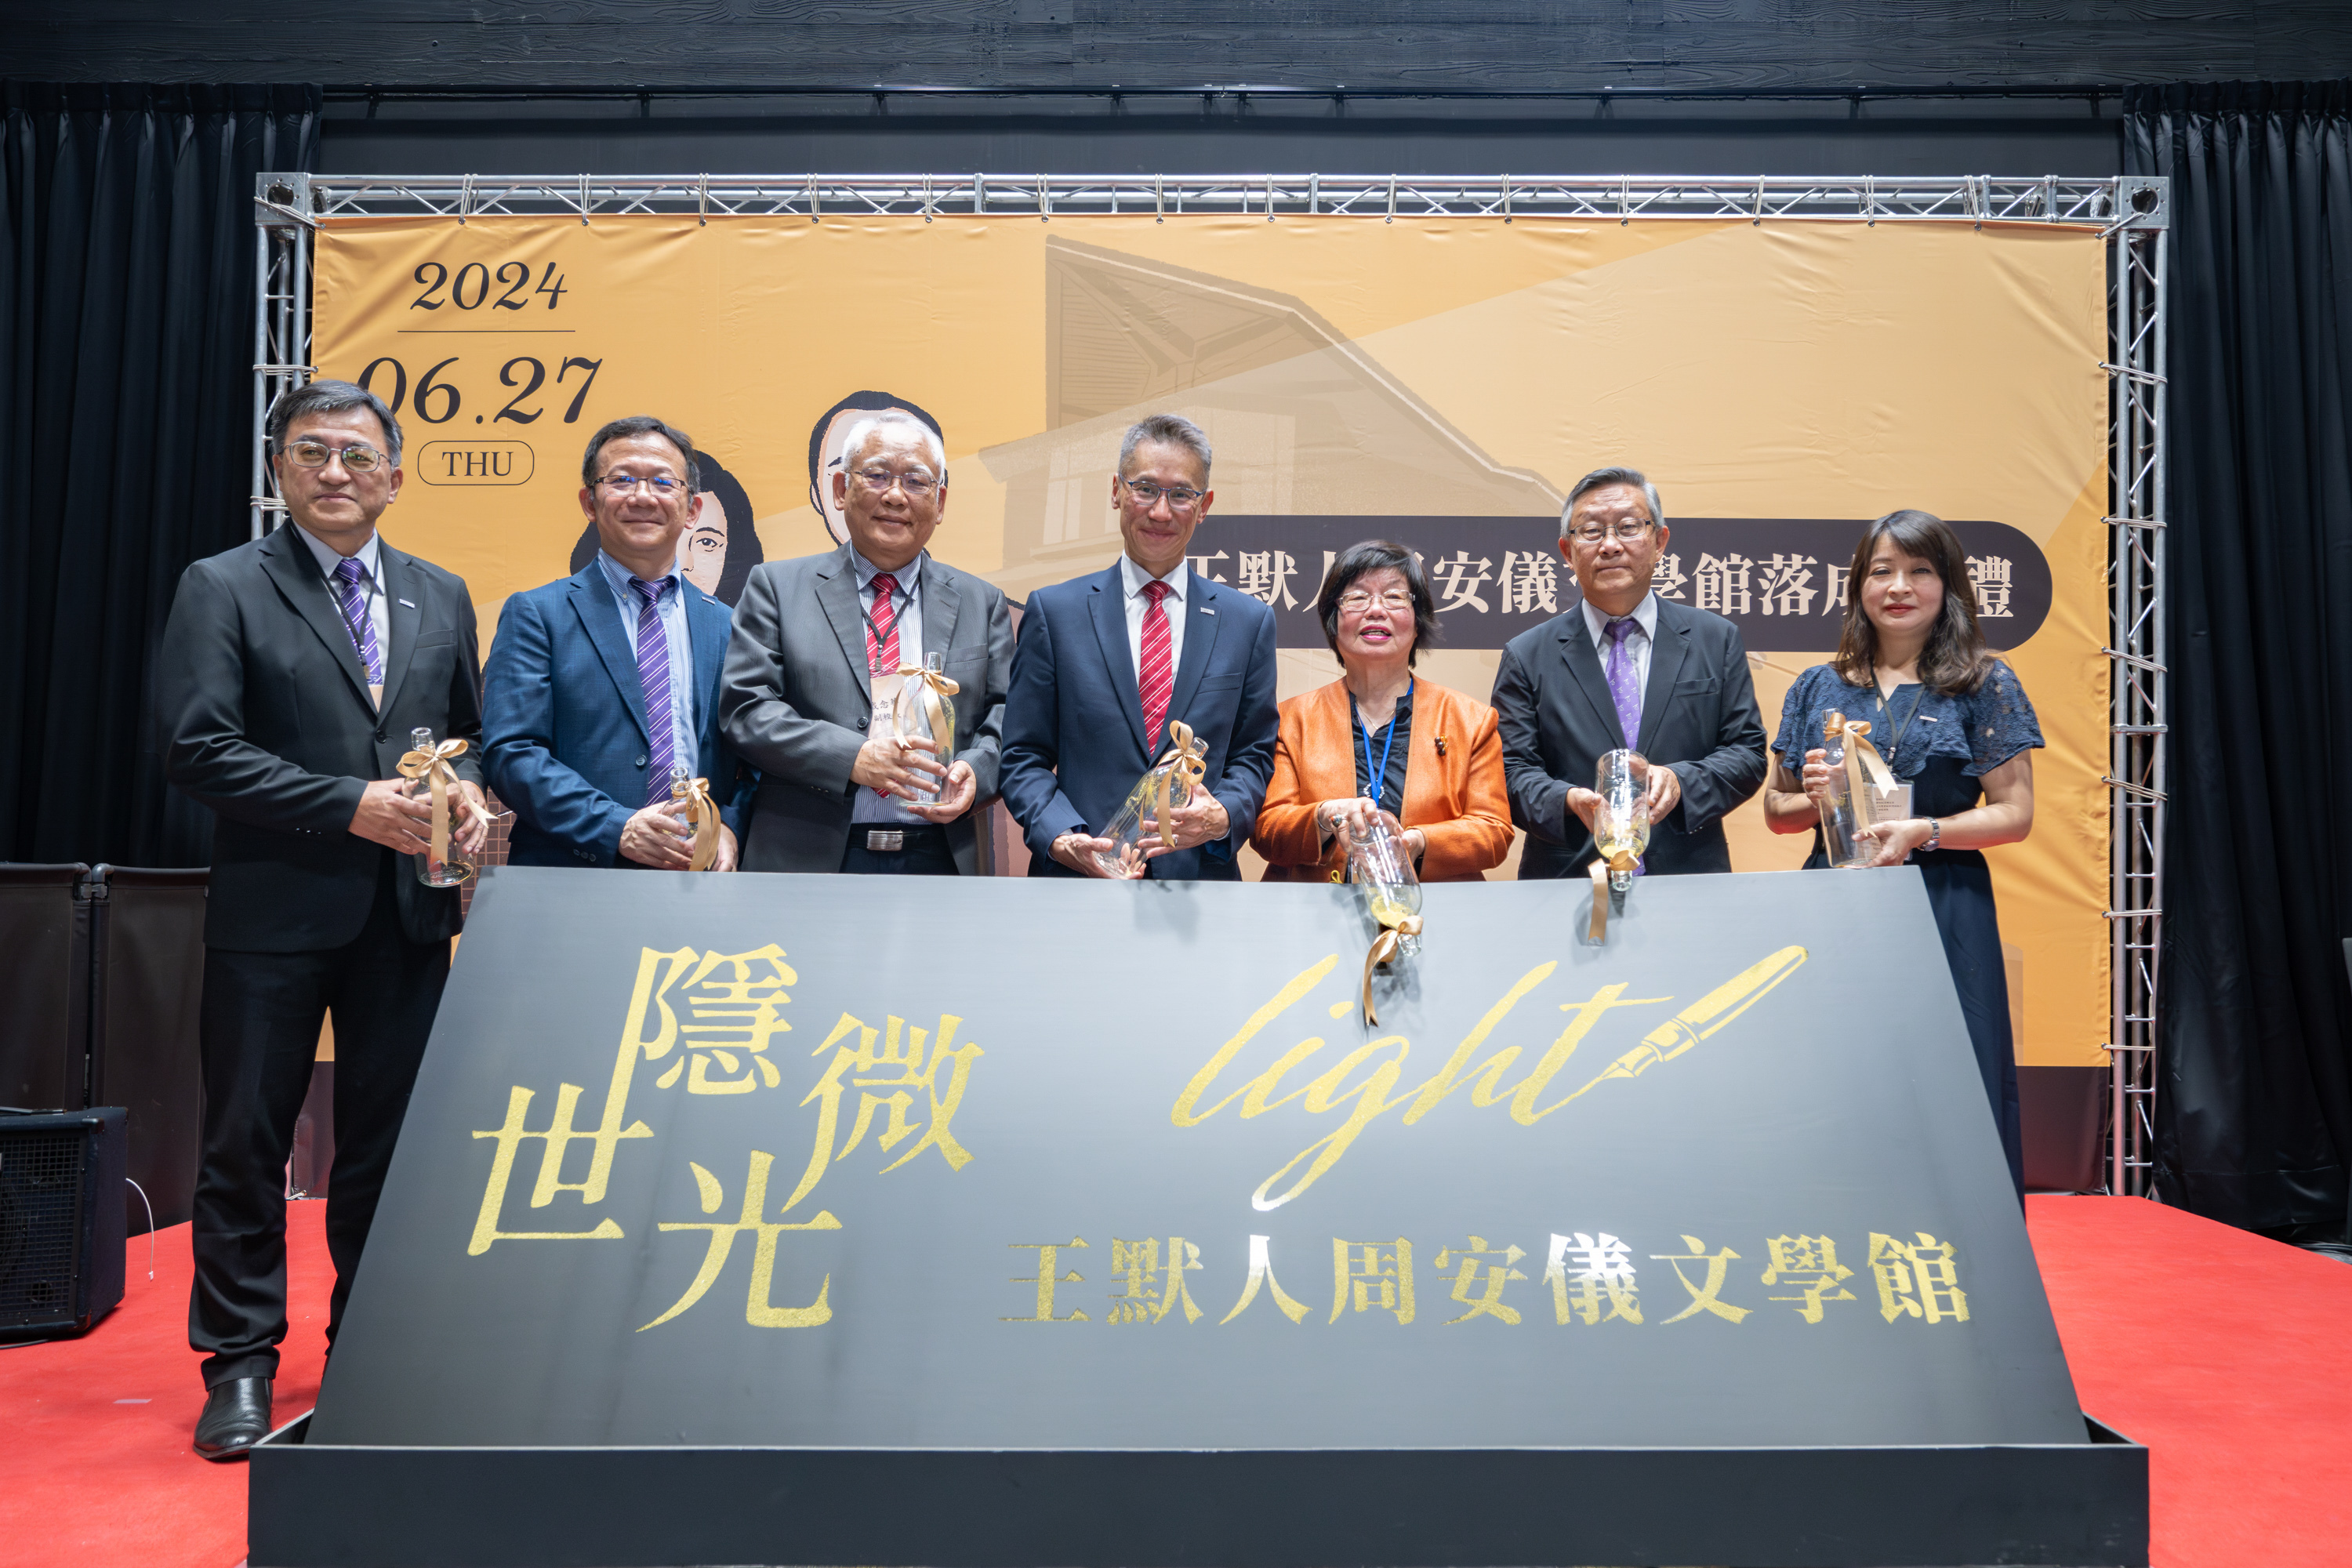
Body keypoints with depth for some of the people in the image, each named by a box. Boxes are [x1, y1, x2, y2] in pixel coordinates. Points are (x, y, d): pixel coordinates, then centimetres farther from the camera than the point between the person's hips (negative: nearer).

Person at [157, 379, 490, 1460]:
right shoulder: (223, 589, -1)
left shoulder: (441, 597, 12)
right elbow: (197, 748, -10)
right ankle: (240, 1367, 19)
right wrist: (350, 806, -17)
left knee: (390, 1140, 11)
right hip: (274, 916, -3)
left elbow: (474, 733, 17)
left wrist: (469, 790, -6)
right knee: (246, 1140, 4)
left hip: (408, 914, 4)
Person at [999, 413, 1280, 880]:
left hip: (1201, 877, 1)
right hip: (1076, 878, -1)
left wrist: (1223, 816, -11)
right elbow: (1024, 756, 2)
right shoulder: (1053, 611, 3)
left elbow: (1254, 754, 9)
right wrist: (1062, 840, -15)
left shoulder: (1249, 621, 7)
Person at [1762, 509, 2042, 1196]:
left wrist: (1922, 832, -16)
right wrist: (1813, 799, -7)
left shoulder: (1985, 686, 4)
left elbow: (2015, 815, -1)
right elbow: (1775, 811, 15)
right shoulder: (1817, 689, 12)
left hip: (1944, 910, -2)